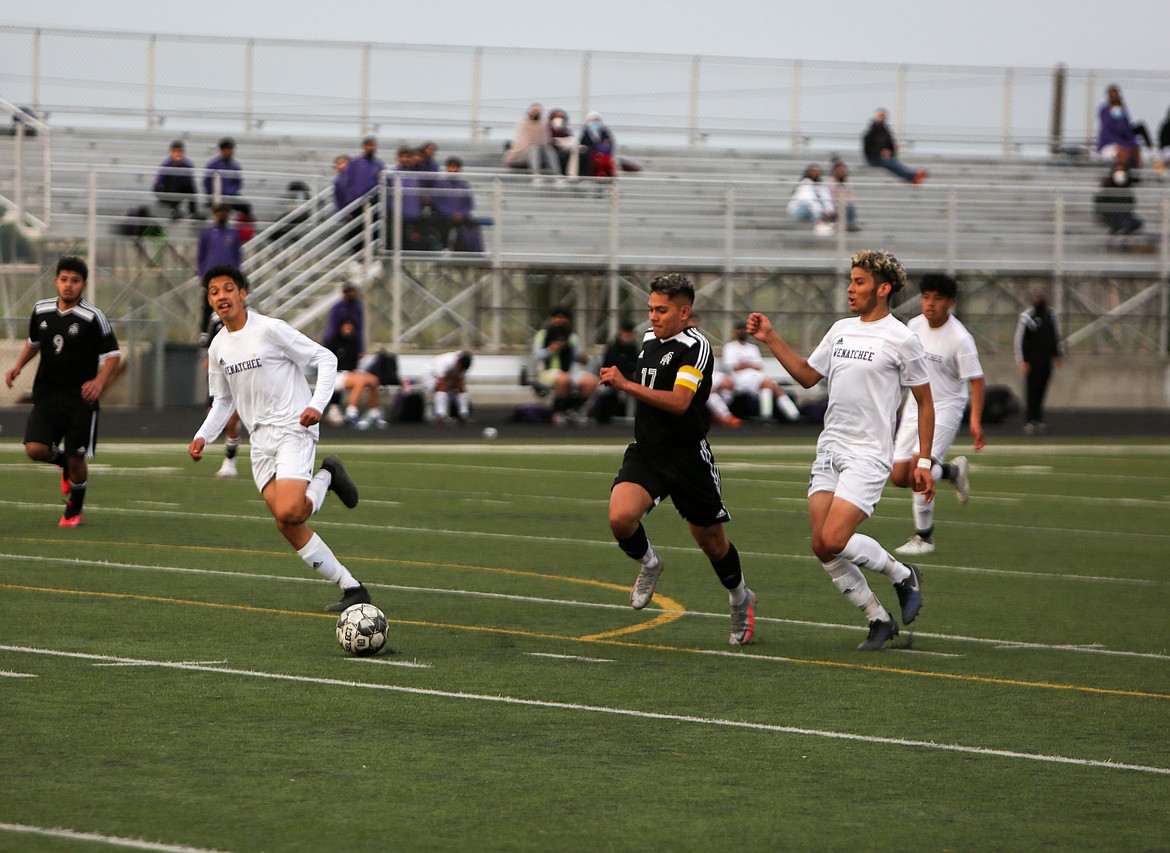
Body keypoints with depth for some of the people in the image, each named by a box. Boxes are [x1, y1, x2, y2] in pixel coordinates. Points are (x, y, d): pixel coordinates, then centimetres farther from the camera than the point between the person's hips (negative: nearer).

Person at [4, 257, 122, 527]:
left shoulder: (93, 317, -9)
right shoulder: (41, 310, 5)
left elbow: (113, 354, -6)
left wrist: (100, 381, -22)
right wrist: (18, 366, 10)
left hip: (80, 398, -3)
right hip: (47, 394, 4)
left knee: (76, 459, -1)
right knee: (35, 449, -14)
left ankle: (75, 509, 26)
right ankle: (62, 461, 22)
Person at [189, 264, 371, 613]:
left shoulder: (270, 329, -10)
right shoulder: (217, 347, 10)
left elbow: (326, 359, -7)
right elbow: (223, 401, 22)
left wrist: (317, 405, -19)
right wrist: (203, 436, 8)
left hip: (294, 430, -7)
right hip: (261, 440, 7)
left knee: (288, 512, -25)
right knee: (286, 523, -4)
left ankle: (326, 477, 7)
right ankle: (351, 589, 3)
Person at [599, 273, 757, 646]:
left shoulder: (695, 346, -15)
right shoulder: (649, 339, 10)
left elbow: (679, 402, -29)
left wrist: (626, 385, -33)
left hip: (687, 456, -5)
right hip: (645, 452, 5)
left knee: (711, 540, 8)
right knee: (621, 516, -22)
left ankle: (741, 600, 36)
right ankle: (648, 565, 9)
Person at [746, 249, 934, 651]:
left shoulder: (902, 339, -7)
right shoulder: (841, 330, 12)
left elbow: (925, 401, -1)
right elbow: (808, 375, 22)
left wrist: (924, 461, -4)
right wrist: (771, 340, 13)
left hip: (868, 456, -7)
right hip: (829, 451, 7)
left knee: (834, 540, -19)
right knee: (822, 549, -2)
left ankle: (903, 575, 7)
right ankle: (879, 620, 13)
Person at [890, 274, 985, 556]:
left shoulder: (960, 339, -18)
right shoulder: (914, 326, 1)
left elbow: (976, 381, -17)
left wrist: (975, 422, -26)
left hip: (945, 408, -7)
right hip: (914, 406, 7)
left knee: (919, 467, -23)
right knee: (899, 477, 1)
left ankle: (924, 537, -9)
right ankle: (952, 471, 28)